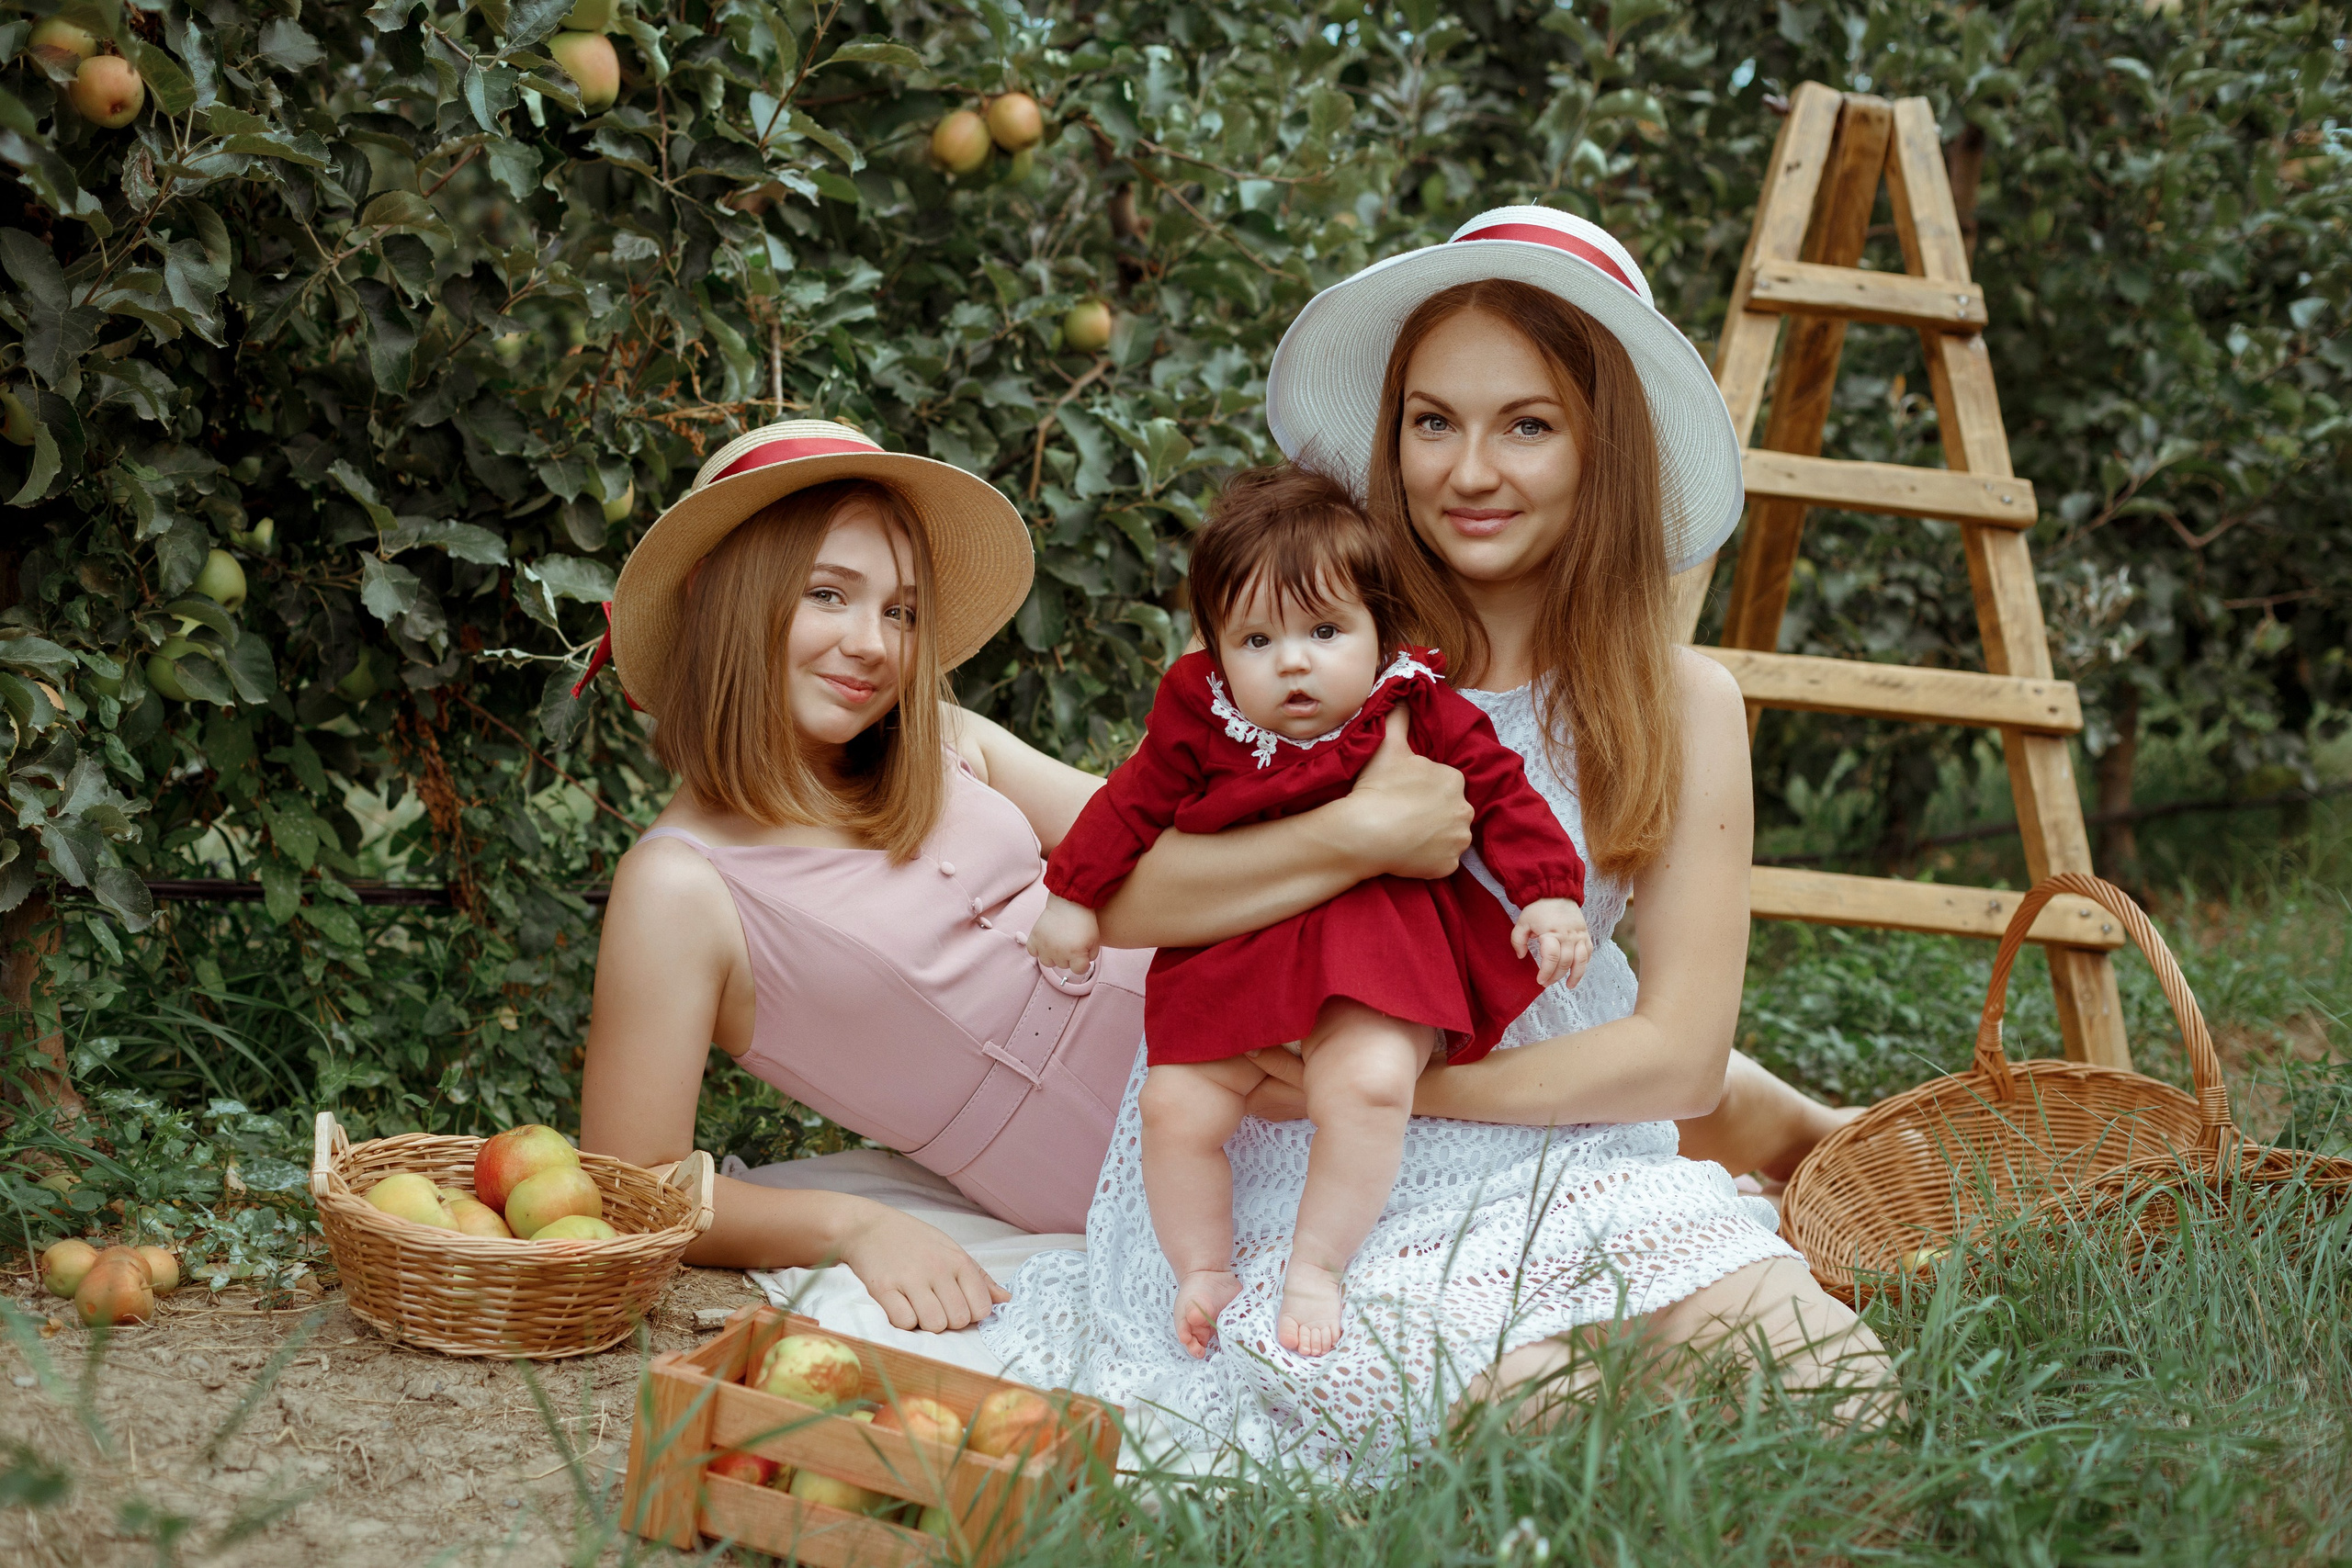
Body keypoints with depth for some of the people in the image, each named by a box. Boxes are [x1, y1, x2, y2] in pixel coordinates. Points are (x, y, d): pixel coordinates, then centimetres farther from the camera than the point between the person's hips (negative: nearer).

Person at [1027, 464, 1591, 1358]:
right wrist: (1072, 898, 11)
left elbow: (1501, 797, 0)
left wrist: (1548, 896, -10)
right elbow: (1131, 804, 10)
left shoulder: (1419, 715, -5)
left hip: (1376, 956, -3)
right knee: (1174, 1103, -11)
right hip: (1230, 964, 3)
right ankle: (1202, 1270, 13)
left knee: (1370, 1084, -28)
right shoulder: (1198, 721, -1)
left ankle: (1316, 1265, -8)